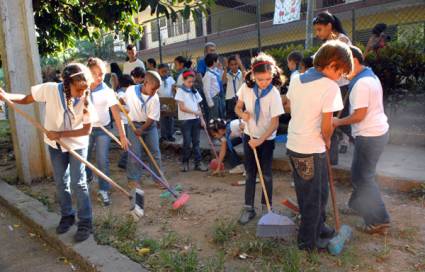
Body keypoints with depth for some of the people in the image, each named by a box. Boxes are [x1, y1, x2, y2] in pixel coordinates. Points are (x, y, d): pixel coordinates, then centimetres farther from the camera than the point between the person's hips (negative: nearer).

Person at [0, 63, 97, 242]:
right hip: (55, 144, 3)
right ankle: (67, 215, 32)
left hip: (77, 144, -2)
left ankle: (85, 221, 11)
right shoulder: (50, 89, -21)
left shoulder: (86, 99, -23)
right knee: (60, 182, 14)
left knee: (78, 183, -2)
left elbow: (86, 130, -19)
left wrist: (60, 134, -24)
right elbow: (26, 99, -5)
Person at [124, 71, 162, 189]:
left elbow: (152, 117, -14)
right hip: (134, 124, -1)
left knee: (155, 152, 4)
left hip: (150, 125, 1)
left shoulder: (155, 98, -14)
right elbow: (123, 101, 9)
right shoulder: (131, 90, -14)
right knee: (135, 153, -2)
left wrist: (142, 129, -20)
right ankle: (133, 179, 10)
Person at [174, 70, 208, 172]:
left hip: (196, 119, 5)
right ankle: (185, 162, 15)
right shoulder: (180, 90, -4)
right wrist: (194, 112, -17)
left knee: (196, 141, 7)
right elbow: (182, 107, -11)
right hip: (185, 120, -5)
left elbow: (198, 106, 12)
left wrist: (201, 119, 5)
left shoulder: (194, 91, 12)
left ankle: (198, 162, 11)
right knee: (187, 142, 0)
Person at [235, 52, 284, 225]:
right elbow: (237, 108, 4)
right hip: (249, 136, 3)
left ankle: (266, 207, 26)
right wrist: (242, 114, -18)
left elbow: (275, 123, -18)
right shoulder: (246, 87, -10)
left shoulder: (273, 93, -20)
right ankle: (248, 208, 23)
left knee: (266, 175, 7)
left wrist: (260, 140, -23)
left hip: (267, 139, -3)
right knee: (250, 174, 11)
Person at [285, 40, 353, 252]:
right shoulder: (330, 87, -18)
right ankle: (308, 241, 27)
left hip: (293, 145, 7)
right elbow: (326, 127, -17)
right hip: (312, 151, -7)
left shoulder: (296, 80, 3)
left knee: (307, 193, 22)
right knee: (314, 197, 11)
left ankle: (318, 228, 41)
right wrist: (327, 141, 3)